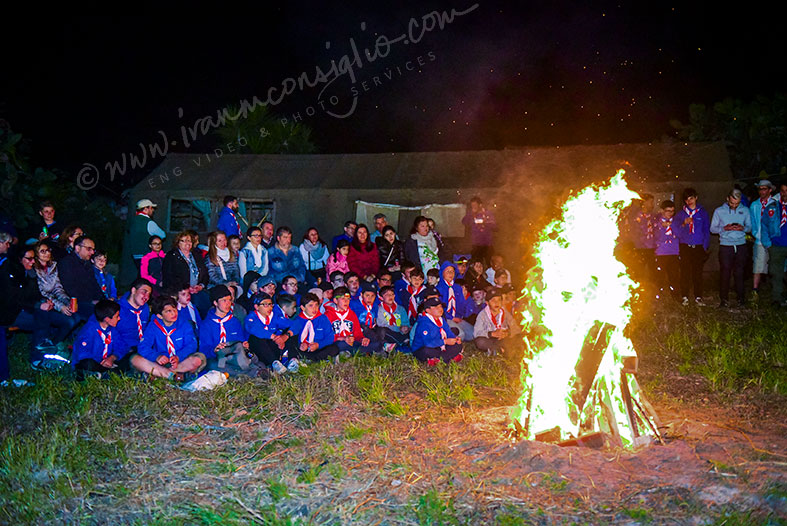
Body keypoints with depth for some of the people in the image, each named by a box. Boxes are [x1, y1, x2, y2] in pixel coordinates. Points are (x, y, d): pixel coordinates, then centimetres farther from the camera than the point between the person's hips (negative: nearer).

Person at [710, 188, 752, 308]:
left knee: (739, 272, 2)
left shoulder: (745, 211, 7)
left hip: (741, 245, 1)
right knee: (725, 272, -1)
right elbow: (712, 228, 4)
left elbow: (749, 227, 12)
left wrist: (742, 228, -10)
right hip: (725, 246, -1)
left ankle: (741, 297, 13)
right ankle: (724, 299, 6)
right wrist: (724, 228, -14)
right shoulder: (719, 211, 2)